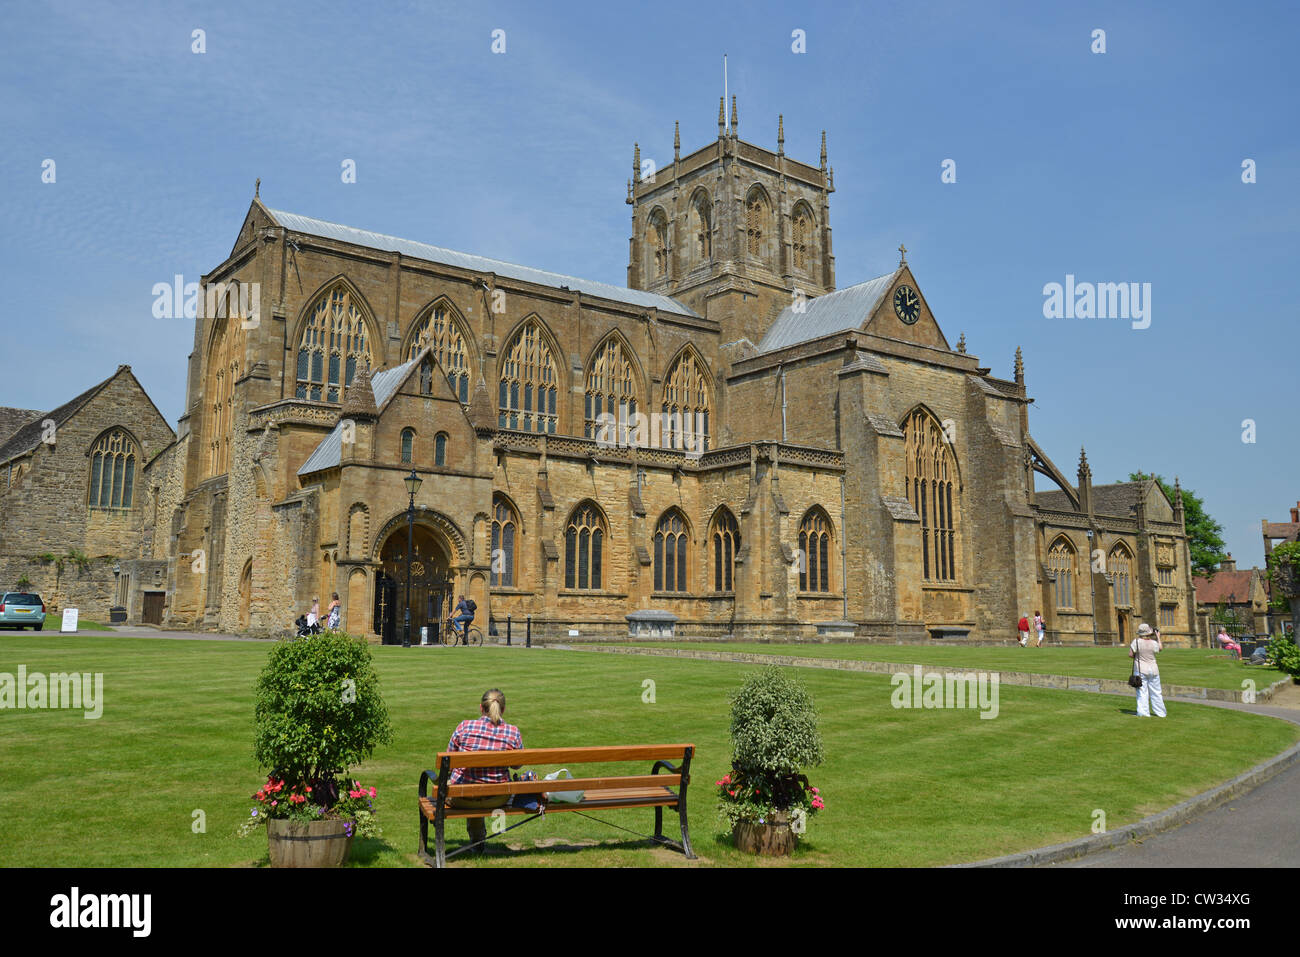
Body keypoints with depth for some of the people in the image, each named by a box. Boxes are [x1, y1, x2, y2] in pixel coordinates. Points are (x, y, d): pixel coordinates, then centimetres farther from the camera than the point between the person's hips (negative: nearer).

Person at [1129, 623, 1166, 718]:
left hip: (1141, 670, -2)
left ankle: (1143, 712, -1)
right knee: (1155, 692, 13)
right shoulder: (1154, 643, -9)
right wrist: (1158, 637, 24)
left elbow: (1130, 654, -12)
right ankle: (1160, 712, 21)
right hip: (1153, 669, 2)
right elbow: (1160, 649, 14)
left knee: (1142, 692, 3)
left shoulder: (1137, 641, -14)